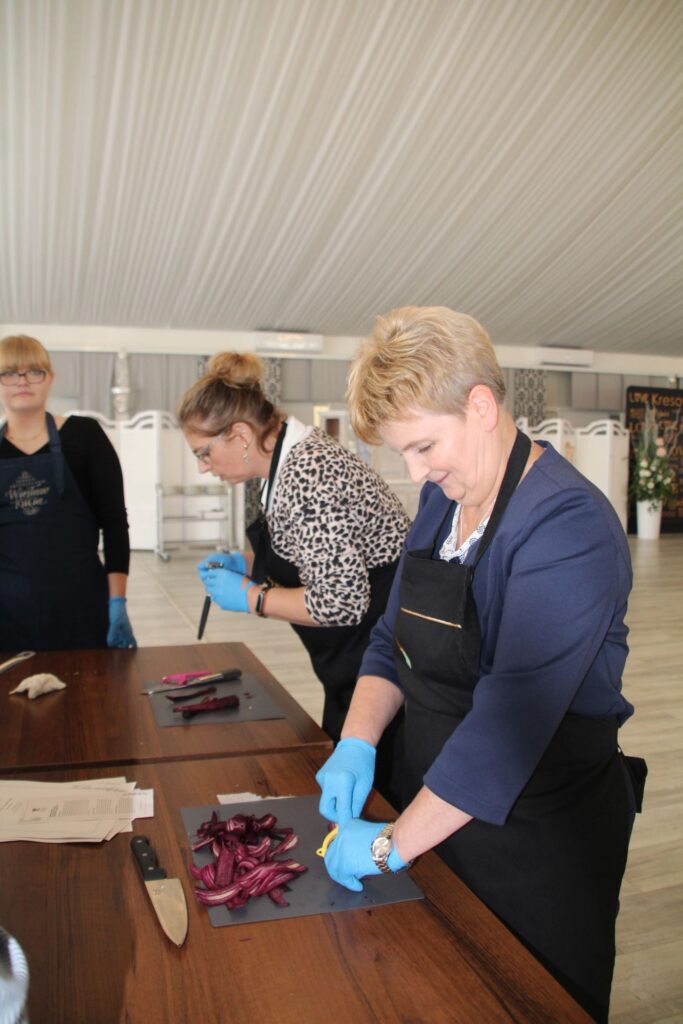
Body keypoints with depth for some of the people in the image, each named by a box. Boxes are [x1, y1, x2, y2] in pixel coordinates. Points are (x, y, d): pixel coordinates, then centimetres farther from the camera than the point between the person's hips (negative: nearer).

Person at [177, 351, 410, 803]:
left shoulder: (306, 475, -24)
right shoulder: (291, 457, 7)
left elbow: (342, 601, -27)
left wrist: (251, 597, -15)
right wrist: (247, 563, 7)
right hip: (355, 653, 10)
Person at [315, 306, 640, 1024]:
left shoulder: (567, 525, -26)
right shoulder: (443, 496, 1)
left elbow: (512, 717, -30)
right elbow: (394, 637, 6)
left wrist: (393, 845, -25)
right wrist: (357, 743, -8)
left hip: (541, 836, -7)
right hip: (441, 810, 7)